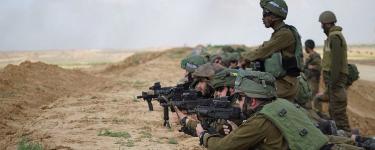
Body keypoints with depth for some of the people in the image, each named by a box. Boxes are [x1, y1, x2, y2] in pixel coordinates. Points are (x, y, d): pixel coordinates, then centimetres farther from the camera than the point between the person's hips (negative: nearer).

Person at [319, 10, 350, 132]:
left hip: (335, 77, -10)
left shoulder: (335, 37, -14)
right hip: (334, 77, 10)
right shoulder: (334, 36, 17)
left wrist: (332, 81, -22)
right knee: (333, 109, 14)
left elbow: (336, 61, -21)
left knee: (337, 109, -9)